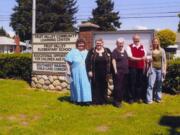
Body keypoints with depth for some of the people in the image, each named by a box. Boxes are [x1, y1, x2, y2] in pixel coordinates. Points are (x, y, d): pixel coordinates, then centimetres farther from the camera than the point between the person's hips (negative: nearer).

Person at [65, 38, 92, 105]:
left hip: (85, 73, 4)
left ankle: (86, 99, 6)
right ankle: (77, 99, 16)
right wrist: (68, 71, -10)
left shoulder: (86, 52, 12)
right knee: (77, 85, 4)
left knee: (86, 86, 0)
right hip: (76, 73, -3)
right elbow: (68, 61, -4)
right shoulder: (73, 52, -2)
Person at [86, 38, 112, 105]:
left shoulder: (107, 51, 4)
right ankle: (95, 101, 14)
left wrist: (109, 72, -2)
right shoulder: (92, 51, 1)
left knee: (104, 87, 9)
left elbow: (110, 62, 3)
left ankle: (103, 101, 21)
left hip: (104, 73, 1)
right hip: (95, 73, -1)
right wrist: (89, 71, -12)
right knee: (95, 87, 5)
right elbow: (88, 61, -4)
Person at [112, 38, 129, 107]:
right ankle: (116, 101, 2)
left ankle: (120, 99, 23)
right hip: (118, 72, -8)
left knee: (123, 86, 12)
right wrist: (115, 70, -21)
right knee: (117, 87, -6)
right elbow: (113, 61, -14)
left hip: (125, 71, 8)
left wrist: (127, 69, 17)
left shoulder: (124, 51, 15)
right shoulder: (115, 51, -7)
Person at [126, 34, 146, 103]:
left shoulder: (142, 47, 13)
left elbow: (145, 57, 15)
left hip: (141, 67, 4)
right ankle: (131, 98, 7)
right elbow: (130, 57, -13)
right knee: (132, 83, -2)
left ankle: (139, 97, 18)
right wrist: (139, 59, -19)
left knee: (140, 83, 8)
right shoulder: (129, 47, -3)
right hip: (132, 67, -4)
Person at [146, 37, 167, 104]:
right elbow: (148, 60, 4)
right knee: (151, 84, -6)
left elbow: (164, 60, 7)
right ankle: (149, 99, -2)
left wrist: (164, 70, 2)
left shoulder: (162, 50, 6)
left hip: (160, 69, 2)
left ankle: (158, 97, 24)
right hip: (153, 69, -2)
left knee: (159, 84, 10)